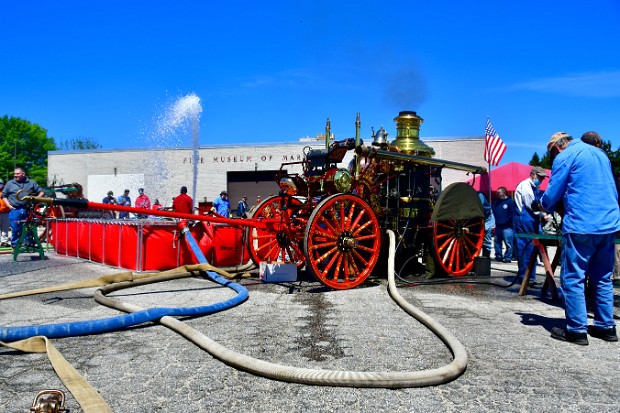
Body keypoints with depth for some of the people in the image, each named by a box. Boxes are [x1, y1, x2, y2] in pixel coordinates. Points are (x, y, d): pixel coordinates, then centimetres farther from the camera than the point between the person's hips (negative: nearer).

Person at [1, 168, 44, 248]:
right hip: (14, 210, 0)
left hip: (28, 210, 0)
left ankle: (29, 245, 10)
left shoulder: (31, 183, 12)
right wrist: (9, 206, 2)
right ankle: (15, 246, 8)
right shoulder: (10, 183, 13)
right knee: (15, 229, 0)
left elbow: (41, 192, 12)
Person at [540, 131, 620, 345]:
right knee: (603, 278, 15)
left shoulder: (564, 157, -4)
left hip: (580, 226, -8)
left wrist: (543, 203, 16)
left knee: (573, 279, -1)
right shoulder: (600, 153, 18)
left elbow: (552, 195, -5)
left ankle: (577, 330, 2)